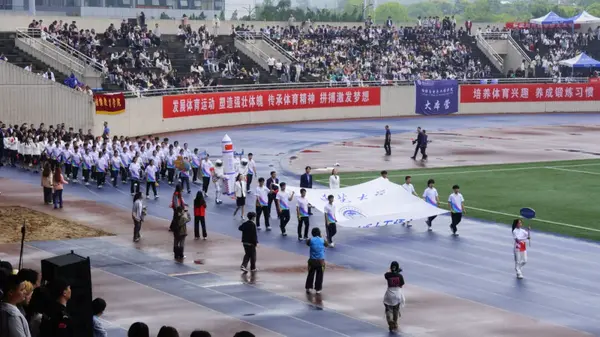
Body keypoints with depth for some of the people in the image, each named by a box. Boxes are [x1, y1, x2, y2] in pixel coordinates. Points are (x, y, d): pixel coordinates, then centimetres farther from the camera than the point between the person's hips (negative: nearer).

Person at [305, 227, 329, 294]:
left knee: (310, 274, 15)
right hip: (321, 260, -1)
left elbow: (307, 243, 15)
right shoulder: (323, 240, -6)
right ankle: (318, 289, 13)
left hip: (312, 260, 1)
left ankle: (308, 288, 17)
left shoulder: (310, 240, -8)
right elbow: (327, 245, 16)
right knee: (319, 275, 10)